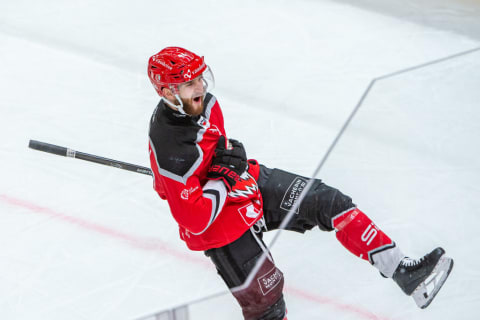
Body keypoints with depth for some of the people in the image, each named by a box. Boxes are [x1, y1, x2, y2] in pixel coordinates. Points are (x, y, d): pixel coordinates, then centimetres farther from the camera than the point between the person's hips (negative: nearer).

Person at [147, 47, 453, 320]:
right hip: (219, 227, -8)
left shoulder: (203, 103, -7)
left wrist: (230, 153, -1)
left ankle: (404, 271, -2)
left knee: (328, 202, -4)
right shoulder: (171, 152, -34)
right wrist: (223, 177, -25)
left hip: (247, 182, 8)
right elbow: (194, 220, -32)